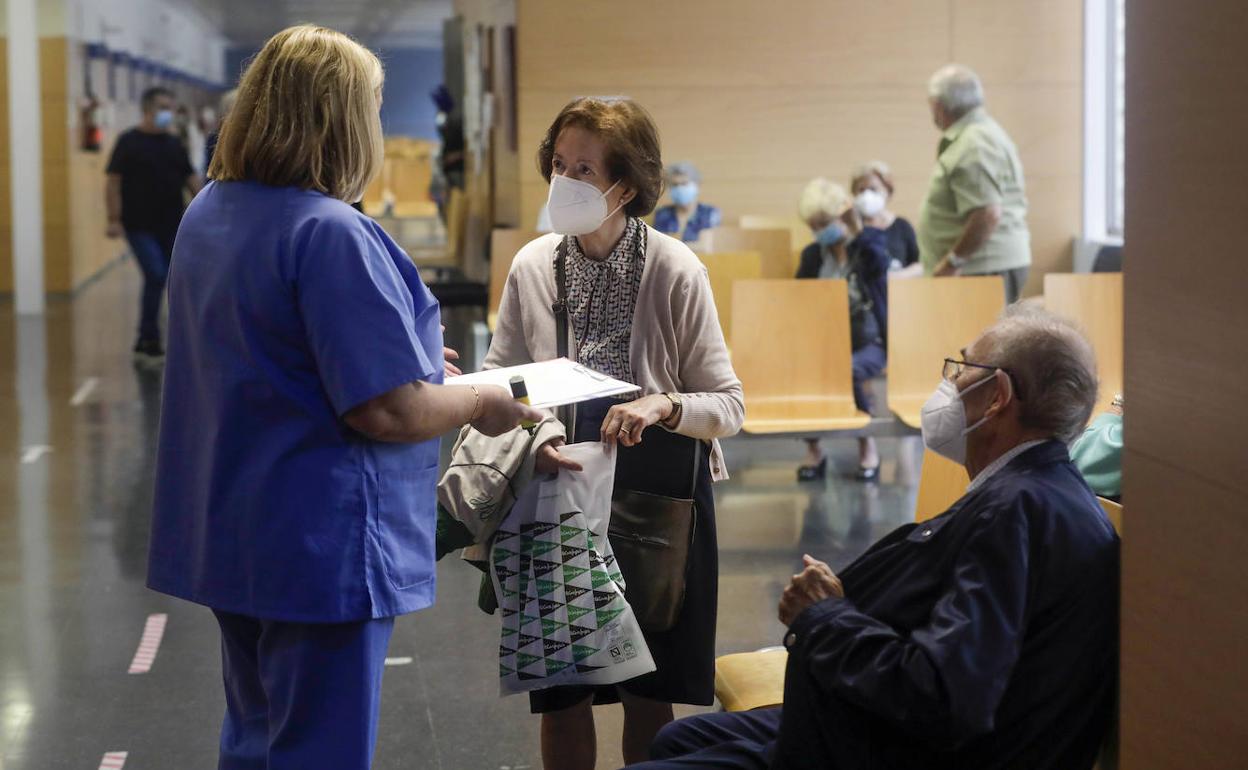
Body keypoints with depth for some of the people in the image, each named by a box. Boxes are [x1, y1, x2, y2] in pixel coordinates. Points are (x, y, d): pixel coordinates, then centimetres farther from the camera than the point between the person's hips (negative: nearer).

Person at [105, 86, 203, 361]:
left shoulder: (174, 145, 12)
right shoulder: (129, 142, -3)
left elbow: (191, 180, 15)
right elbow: (114, 183, -6)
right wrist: (114, 219, -14)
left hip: (173, 226, 6)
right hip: (140, 227, -5)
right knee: (156, 276, -16)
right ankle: (148, 340, -3)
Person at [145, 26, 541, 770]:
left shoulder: (208, 213, 6)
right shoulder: (332, 235, -22)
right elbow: (391, 413, -24)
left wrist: (407, 349, 21)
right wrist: (480, 402, -5)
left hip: (228, 533, 9)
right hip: (319, 544, -9)